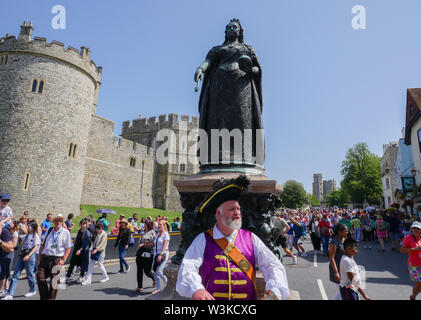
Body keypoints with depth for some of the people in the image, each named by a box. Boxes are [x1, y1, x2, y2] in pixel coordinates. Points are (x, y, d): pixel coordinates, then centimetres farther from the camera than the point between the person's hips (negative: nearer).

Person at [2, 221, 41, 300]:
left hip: (30, 256, -7)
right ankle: (10, 295, 3)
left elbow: (36, 247, -12)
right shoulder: (26, 235, 18)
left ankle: (32, 291, 21)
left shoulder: (36, 236, -3)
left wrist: (28, 255, -21)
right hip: (22, 255, 7)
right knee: (15, 275, 1)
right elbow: (23, 245, 23)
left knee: (30, 274, 3)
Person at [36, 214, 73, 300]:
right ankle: (44, 297, 17)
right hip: (45, 257, 4)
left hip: (57, 259, -4)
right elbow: (43, 245, 19)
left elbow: (68, 248, -2)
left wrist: (63, 260, -10)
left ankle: (51, 298, 18)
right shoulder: (49, 231, 12)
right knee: (40, 277, -1)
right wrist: (40, 256, 12)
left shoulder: (66, 233, -1)